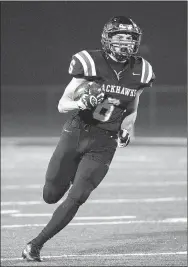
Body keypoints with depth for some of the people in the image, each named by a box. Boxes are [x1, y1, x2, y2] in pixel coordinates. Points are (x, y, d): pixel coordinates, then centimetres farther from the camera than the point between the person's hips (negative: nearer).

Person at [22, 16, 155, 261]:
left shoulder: (139, 72, -2)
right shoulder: (91, 64, -12)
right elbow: (62, 105, -10)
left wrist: (125, 130, 3)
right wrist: (80, 104, -29)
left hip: (103, 144, 1)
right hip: (75, 134, -1)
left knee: (75, 199, -12)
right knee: (51, 195, 7)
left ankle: (36, 245, 0)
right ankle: (73, 177, 43)